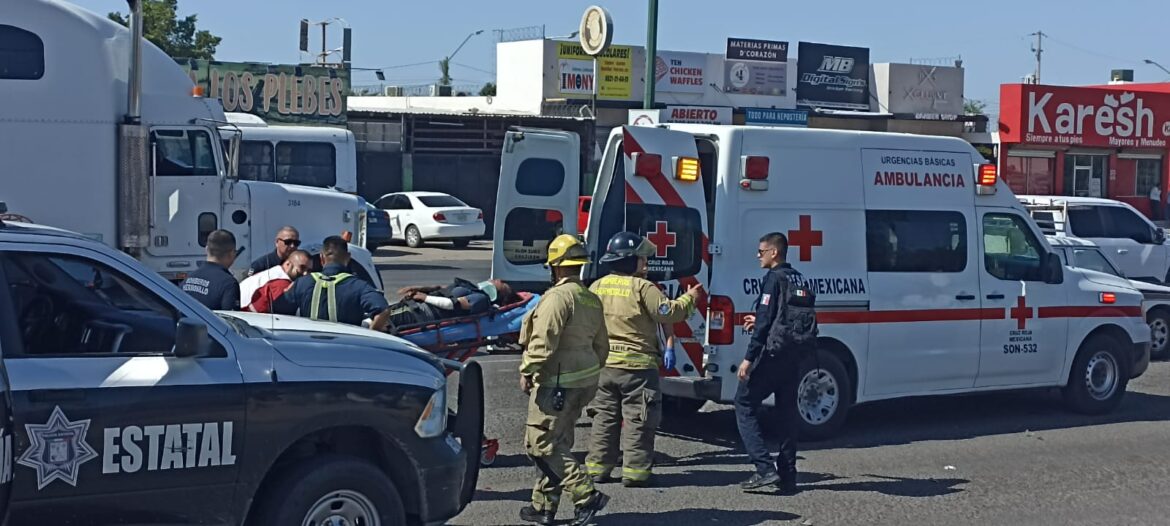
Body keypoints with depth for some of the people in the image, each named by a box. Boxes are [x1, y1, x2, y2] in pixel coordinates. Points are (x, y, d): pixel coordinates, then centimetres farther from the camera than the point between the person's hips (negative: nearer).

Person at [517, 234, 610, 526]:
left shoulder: (558, 297, -16)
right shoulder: (591, 299, 14)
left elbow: (543, 342, -22)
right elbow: (601, 346, 20)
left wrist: (527, 372, -13)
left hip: (557, 383, -10)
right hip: (584, 381, 10)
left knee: (541, 444, -5)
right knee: (557, 443, 15)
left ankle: (587, 494, -12)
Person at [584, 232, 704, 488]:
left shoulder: (597, 287, 7)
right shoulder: (642, 288, -12)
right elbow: (668, 312, -14)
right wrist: (689, 298, 1)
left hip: (603, 364, 6)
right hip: (637, 365, -6)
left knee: (604, 418, 13)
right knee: (637, 421, 1)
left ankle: (598, 468, 14)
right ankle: (634, 472, 0)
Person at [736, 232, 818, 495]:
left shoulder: (774, 279, -10)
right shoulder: (799, 280, 15)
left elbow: (765, 321, -17)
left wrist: (749, 358, -17)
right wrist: (759, 323, 29)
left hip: (773, 353, -8)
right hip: (795, 355, 8)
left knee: (745, 404, -1)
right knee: (787, 411, 12)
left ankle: (765, 468, -11)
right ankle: (787, 477, 12)